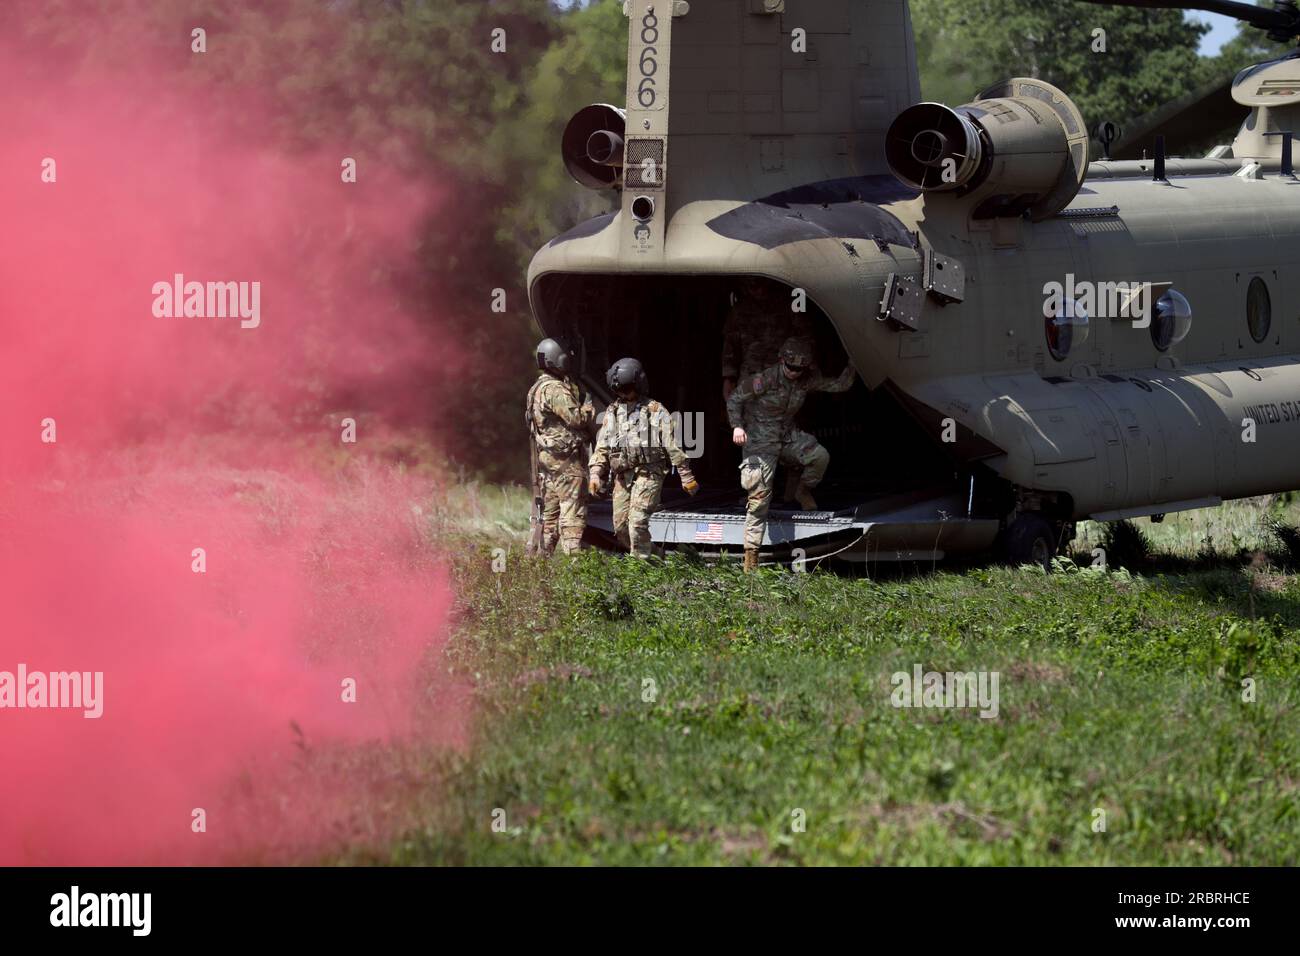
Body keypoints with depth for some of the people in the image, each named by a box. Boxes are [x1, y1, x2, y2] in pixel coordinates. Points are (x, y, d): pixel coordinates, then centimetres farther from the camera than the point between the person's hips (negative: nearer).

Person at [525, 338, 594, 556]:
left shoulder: (537, 389, 17)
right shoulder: (555, 390, -15)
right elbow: (576, 417, -20)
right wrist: (588, 408, -3)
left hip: (546, 461, 10)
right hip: (567, 460, -10)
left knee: (547, 513, 13)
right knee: (573, 513, -10)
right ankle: (572, 556, -14)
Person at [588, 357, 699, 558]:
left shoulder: (655, 411, 0)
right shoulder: (612, 413, 13)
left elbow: (673, 446, -2)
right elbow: (601, 448, 13)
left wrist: (687, 477, -3)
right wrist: (595, 474, -1)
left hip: (648, 474, -5)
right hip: (622, 476, 5)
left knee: (637, 521, -18)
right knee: (621, 526, 5)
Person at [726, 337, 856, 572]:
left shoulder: (808, 380, -5)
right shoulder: (765, 380, -19)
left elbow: (840, 385, 2)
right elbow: (735, 399, -10)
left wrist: (853, 365, -10)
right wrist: (737, 426, -21)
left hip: (788, 435, 5)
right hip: (761, 440, -5)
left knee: (820, 456, -21)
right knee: (759, 496, -11)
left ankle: (803, 491, 11)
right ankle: (751, 553, -4)